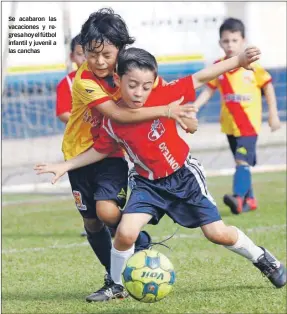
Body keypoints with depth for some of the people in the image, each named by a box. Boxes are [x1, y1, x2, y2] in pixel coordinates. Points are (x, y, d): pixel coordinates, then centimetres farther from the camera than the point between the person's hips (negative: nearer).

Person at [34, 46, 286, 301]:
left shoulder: (162, 97, -18)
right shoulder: (112, 121, -12)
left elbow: (200, 79, -16)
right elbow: (100, 151, 7)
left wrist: (239, 60, -23)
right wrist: (65, 166, 2)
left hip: (184, 175, -1)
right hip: (148, 184, 1)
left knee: (218, 233, 0)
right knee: (126, 232, -19)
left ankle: (260, 257, 28)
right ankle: (116, 284, 6)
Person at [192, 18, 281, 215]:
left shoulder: (252, 65, -9)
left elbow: (268, 86, -1)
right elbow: (209, 90, 7)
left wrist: (273, 115, -1)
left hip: (249, 122, -5)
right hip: (229, 124, 5)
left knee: (242, 160, -18)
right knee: (241, 162, 13)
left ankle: (238, 198, -28)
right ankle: (250, 199, 22)